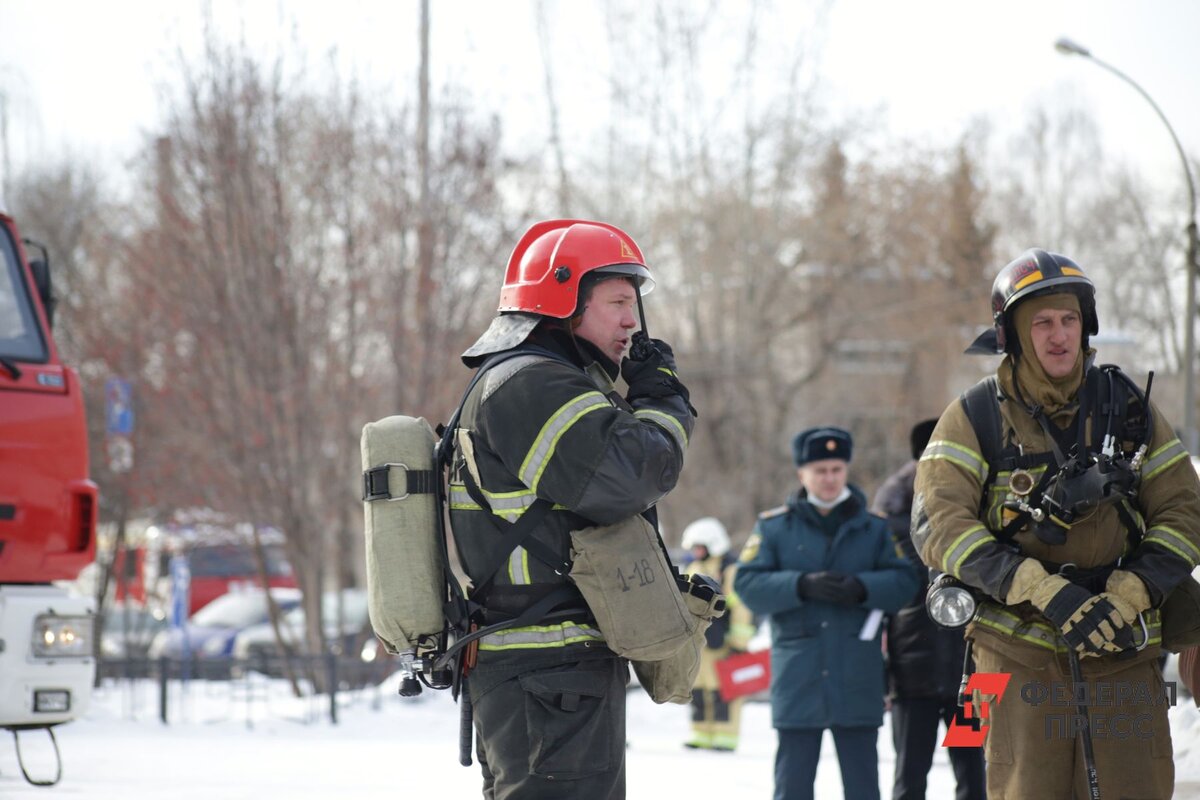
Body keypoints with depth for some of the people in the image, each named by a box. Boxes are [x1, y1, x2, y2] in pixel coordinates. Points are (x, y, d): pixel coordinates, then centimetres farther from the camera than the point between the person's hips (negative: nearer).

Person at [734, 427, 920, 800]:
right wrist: (802, 586, -18)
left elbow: (905, 582, 2)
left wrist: (862, 588, -17)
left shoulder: (874, 528, 10)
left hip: (858, 681, 1)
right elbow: (748, 585, -3)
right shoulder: (773, 527, 6)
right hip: (799, 681, -1)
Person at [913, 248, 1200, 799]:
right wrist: (1043, 592, -23)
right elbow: (936, 524, -11)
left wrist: (1127, 597, -11)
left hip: (1122, 651, 2)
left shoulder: (1127, 409, 8)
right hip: (1020, 651, -2)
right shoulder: (976, 418, -1)